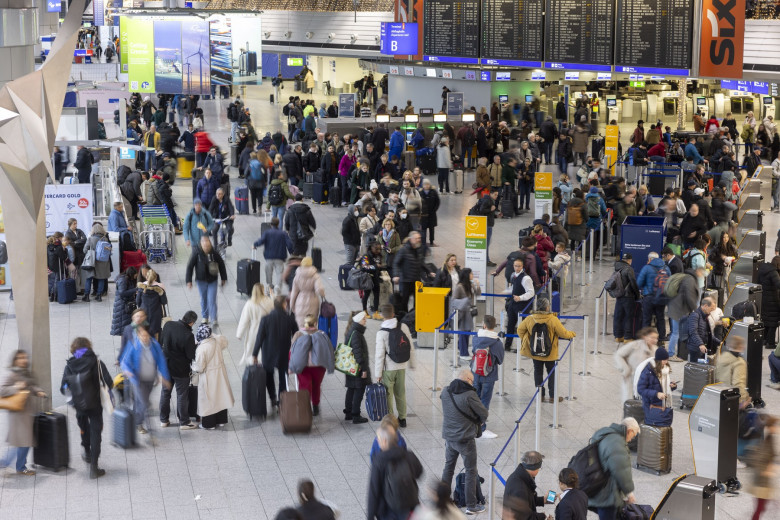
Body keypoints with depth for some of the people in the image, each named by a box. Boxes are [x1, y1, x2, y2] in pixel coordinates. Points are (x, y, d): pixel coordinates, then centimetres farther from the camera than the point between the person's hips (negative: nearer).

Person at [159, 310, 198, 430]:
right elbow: (191, 355, -19)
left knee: (165, 392, 20)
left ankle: (163, 420, 30)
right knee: (182, 395, 10)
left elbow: (161, 342, 5)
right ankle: (184, 422, 21)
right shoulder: (188, 336, -29)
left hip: (166, 365, 6)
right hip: (180, 370, -6)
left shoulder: (168, 325, -11)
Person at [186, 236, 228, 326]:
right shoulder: (197, 254, -14)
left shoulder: (214, 254, -12)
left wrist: (223, 278, 8)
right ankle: (205, 317, 32)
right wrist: (189, 281, -9)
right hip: (201, 281, 1)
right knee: (203, 299, 14)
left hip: (212, 280, -1)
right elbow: (190, 267, -7)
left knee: (212, 300, -5)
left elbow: (221, 265, 3)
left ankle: (214, 319, 2)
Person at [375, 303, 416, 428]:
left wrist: (378, 374, -8)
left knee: (388, 394, 6)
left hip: (388, 368, -4)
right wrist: (411, 364, 14)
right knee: (401, 393, 17)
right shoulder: (404, 327, -5)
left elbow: (379, 354, -14)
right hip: (402, 367, 4)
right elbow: (410, 347, 2)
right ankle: (402, 419, 26)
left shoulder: (381, 333, -16)